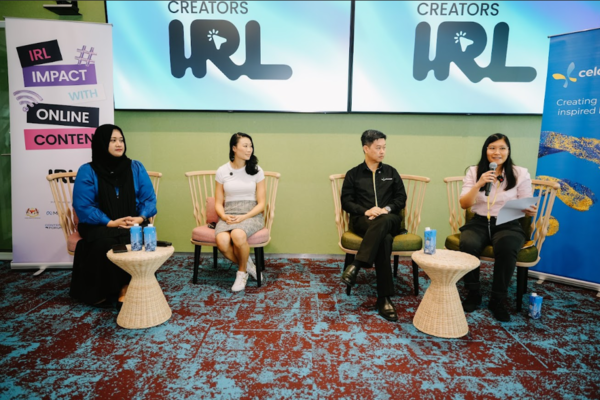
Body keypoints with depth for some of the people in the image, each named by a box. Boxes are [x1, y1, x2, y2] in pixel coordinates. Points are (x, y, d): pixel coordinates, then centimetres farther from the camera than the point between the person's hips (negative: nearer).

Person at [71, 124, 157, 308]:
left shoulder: (136, 167, 6)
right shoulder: (87, 171, -2)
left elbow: (149, 198, 3)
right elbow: (82, 207, -10)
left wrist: (141, 218, -17)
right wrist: (111, 223, -21)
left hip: (133, 223, 2)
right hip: (100, 226, -2)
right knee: (105, 244, -33)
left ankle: (128, 288, -16)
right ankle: (105, 292, -13)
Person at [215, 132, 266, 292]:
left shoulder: (256, 170, 2)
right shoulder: (222, 171, 6)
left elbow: (261, 203, 1)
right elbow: (218, 202, 9)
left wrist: (244, 217, -15)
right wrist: (224, 216, -12)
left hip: (251, 214, -1)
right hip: (228, 215, 2)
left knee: (238, 235, -36)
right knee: (222, 241, -32)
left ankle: (242, 271, -6)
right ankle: (248, 265, -1)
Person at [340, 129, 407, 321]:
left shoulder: (391, 172, 19)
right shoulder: (353, 174, 12)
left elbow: (401, 198, 13)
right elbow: (346, 202, 4)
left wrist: (387, 209, -9)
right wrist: (366, 211, -14)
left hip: (389, 221, 2)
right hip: (363, 221, -2)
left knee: (384, 221, -40)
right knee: (384, 239, -38)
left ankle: (357, 264, -40)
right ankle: (384, 298, -36)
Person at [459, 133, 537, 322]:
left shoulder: (521, 174, 4)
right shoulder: (474, 171, 5)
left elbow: (525, 206, 6)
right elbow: (464, 204, -3)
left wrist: (530, 211, -19)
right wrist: (479, 184, -18)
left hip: (508, 225, 0)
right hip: (479, 223, 1)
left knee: (506, 248, -35)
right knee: (468, 244, -33)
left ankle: (497, 300, -14)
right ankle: (473, 294, -9)